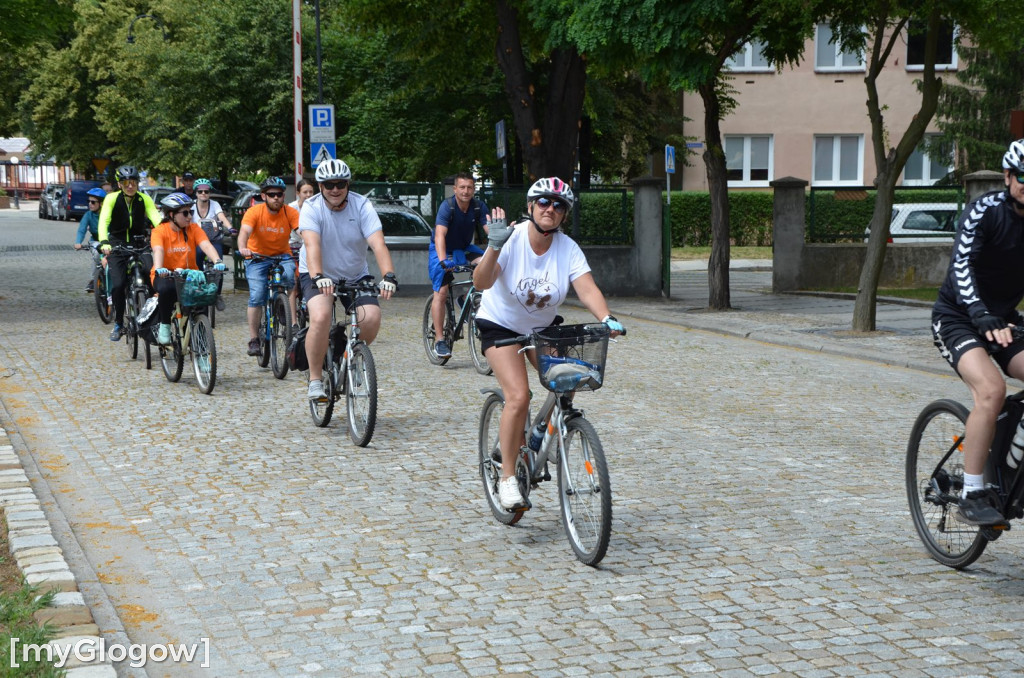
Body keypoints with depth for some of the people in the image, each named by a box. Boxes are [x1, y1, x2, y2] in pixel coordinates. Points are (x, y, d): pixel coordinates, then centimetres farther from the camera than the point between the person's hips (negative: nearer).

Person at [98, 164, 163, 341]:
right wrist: (104, 243, -38)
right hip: (117, 245, -1)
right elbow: (103, 221, -22)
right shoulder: (112, 198, -10)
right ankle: (118, 325, 7)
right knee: (118, 285, -12)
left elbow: (155, 217, -18)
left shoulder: (144, 199, -5)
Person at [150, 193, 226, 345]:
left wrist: (217, 262, -35)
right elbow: (158, 250, -24)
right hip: (166, 276, -3)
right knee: (166, 289, -37)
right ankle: (164, 325, -13)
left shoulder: (193, 228, 2)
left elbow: (206, 245, -14)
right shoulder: (159, 231, -6)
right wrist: (159, 269, -45)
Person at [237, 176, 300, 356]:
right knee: (256, 297, -16)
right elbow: (244, 231, -29)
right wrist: (243, 248, -51)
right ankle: (253, 340, -4)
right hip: (257, 258, -1)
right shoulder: (254, 212, -14)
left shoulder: (290, 213, -11)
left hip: (282, 256, 1)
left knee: (290, 276, -30)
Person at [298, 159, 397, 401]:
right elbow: (312, 244, -32)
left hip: (356, 276, 2)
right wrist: (318, 277, -50)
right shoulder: (311, 208, -16)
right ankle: (315, 379, -13)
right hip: (318, 276, -2)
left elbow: (378, 243, -25)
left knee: (372, 318, -20)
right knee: (321, 317, -30)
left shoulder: (362, 206, -13)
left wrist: (388, 275, -42)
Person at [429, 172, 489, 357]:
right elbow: (440, 235, -37)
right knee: (441, 293, -14)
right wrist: (443, 261, -52)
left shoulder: (479, 207, -12)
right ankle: (440, 340, -8)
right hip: (442, 250, -4)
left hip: (464, 249, 4)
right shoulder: (447, 207, -25)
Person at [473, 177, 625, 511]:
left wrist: (607, 319, -43)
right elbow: (482, 282, -35)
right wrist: (494, 247, -51)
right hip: (500, 325, -4)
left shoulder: (568, 249, -14)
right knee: (519, 397, -20)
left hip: (542, 327, 4)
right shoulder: (512, 239, -22)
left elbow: (587, 289, -25)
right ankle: (507, 477, -7)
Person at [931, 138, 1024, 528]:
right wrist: (984, 320, -45)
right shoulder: (984, 212, -16)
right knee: (991, 389, -30)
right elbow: (962, 267, -30)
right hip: (958, 318, -5)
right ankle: (972, 496, -23)